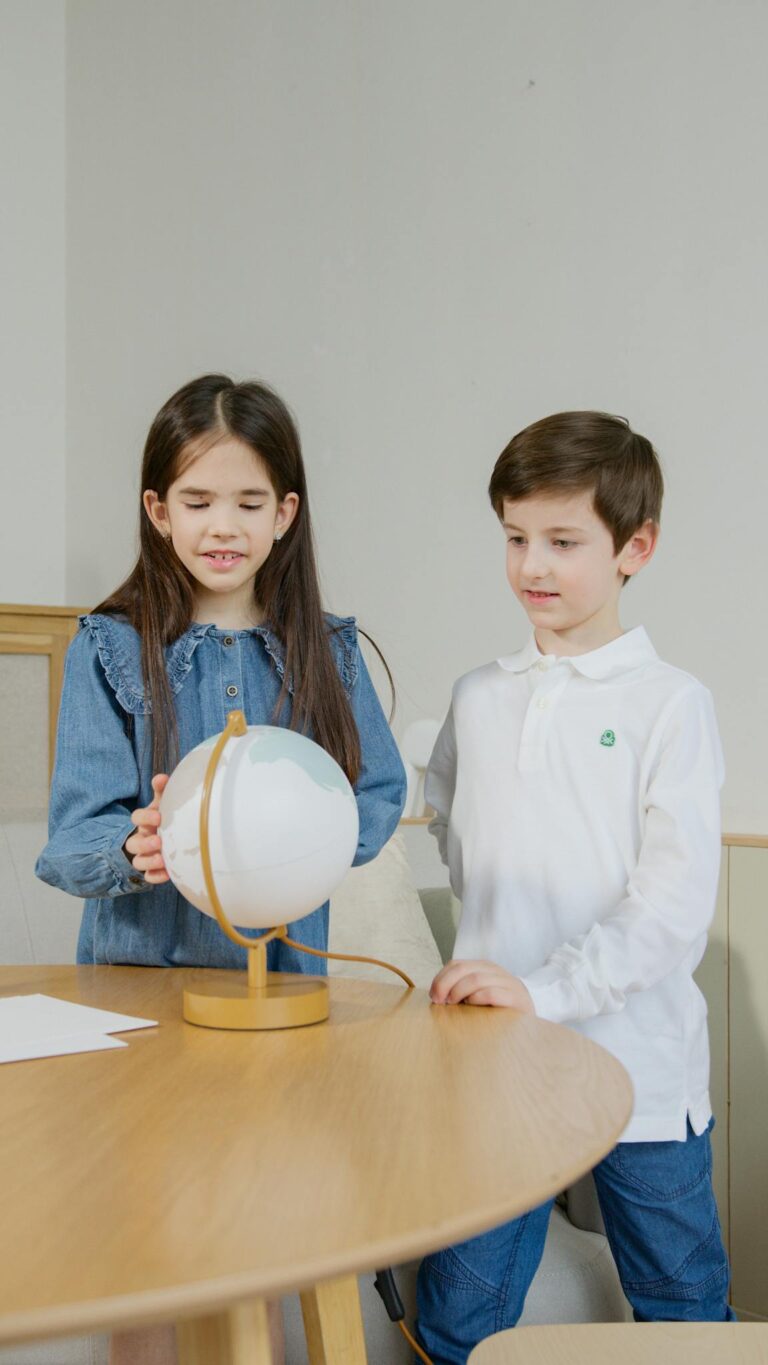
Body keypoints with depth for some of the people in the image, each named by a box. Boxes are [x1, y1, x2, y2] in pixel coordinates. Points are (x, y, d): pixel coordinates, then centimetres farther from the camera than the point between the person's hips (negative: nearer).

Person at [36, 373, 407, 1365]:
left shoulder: (325, 652, 4)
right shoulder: (109, 649, -4)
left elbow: (380, 797, 2)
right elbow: (73, 836, -10)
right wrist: (138, 849, -32)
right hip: (141, 976, -1)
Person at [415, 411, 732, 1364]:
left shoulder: (669, 705, -8)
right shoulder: (479, 699, 7)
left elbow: (675, 904, -14)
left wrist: (548, 988, -21)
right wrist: (489, 961, 11)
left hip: (637, 1069, -3)